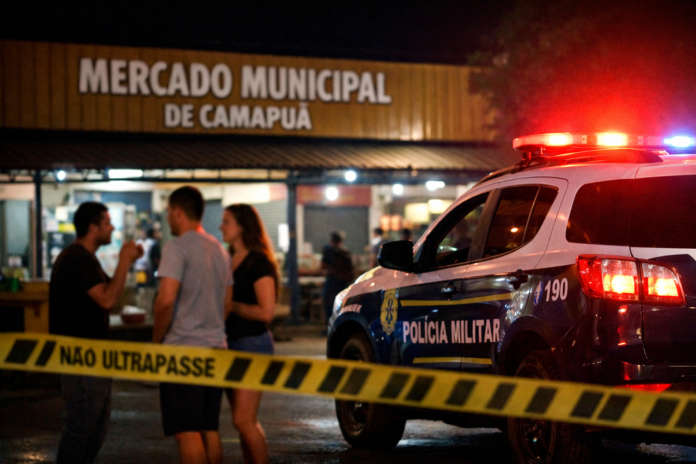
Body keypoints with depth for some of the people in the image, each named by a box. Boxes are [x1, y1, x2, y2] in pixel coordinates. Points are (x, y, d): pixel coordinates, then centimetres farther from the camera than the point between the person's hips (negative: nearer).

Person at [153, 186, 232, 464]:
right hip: (216, 347, 8)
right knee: (210, 430, 11)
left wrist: (156, 340, -6)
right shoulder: (219, 250, 16)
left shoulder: (177, 248, -10)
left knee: (187, 432, -8)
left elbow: (166, 301, -19)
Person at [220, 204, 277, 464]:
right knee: (245, 422, 11)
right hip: (230, 344, 9)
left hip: (252, 344, -9)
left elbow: (266, 312, -19)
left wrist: (230, 305, -11)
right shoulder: (229, 260, 13)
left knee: (243, 421, -13)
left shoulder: (259, 262, -12)